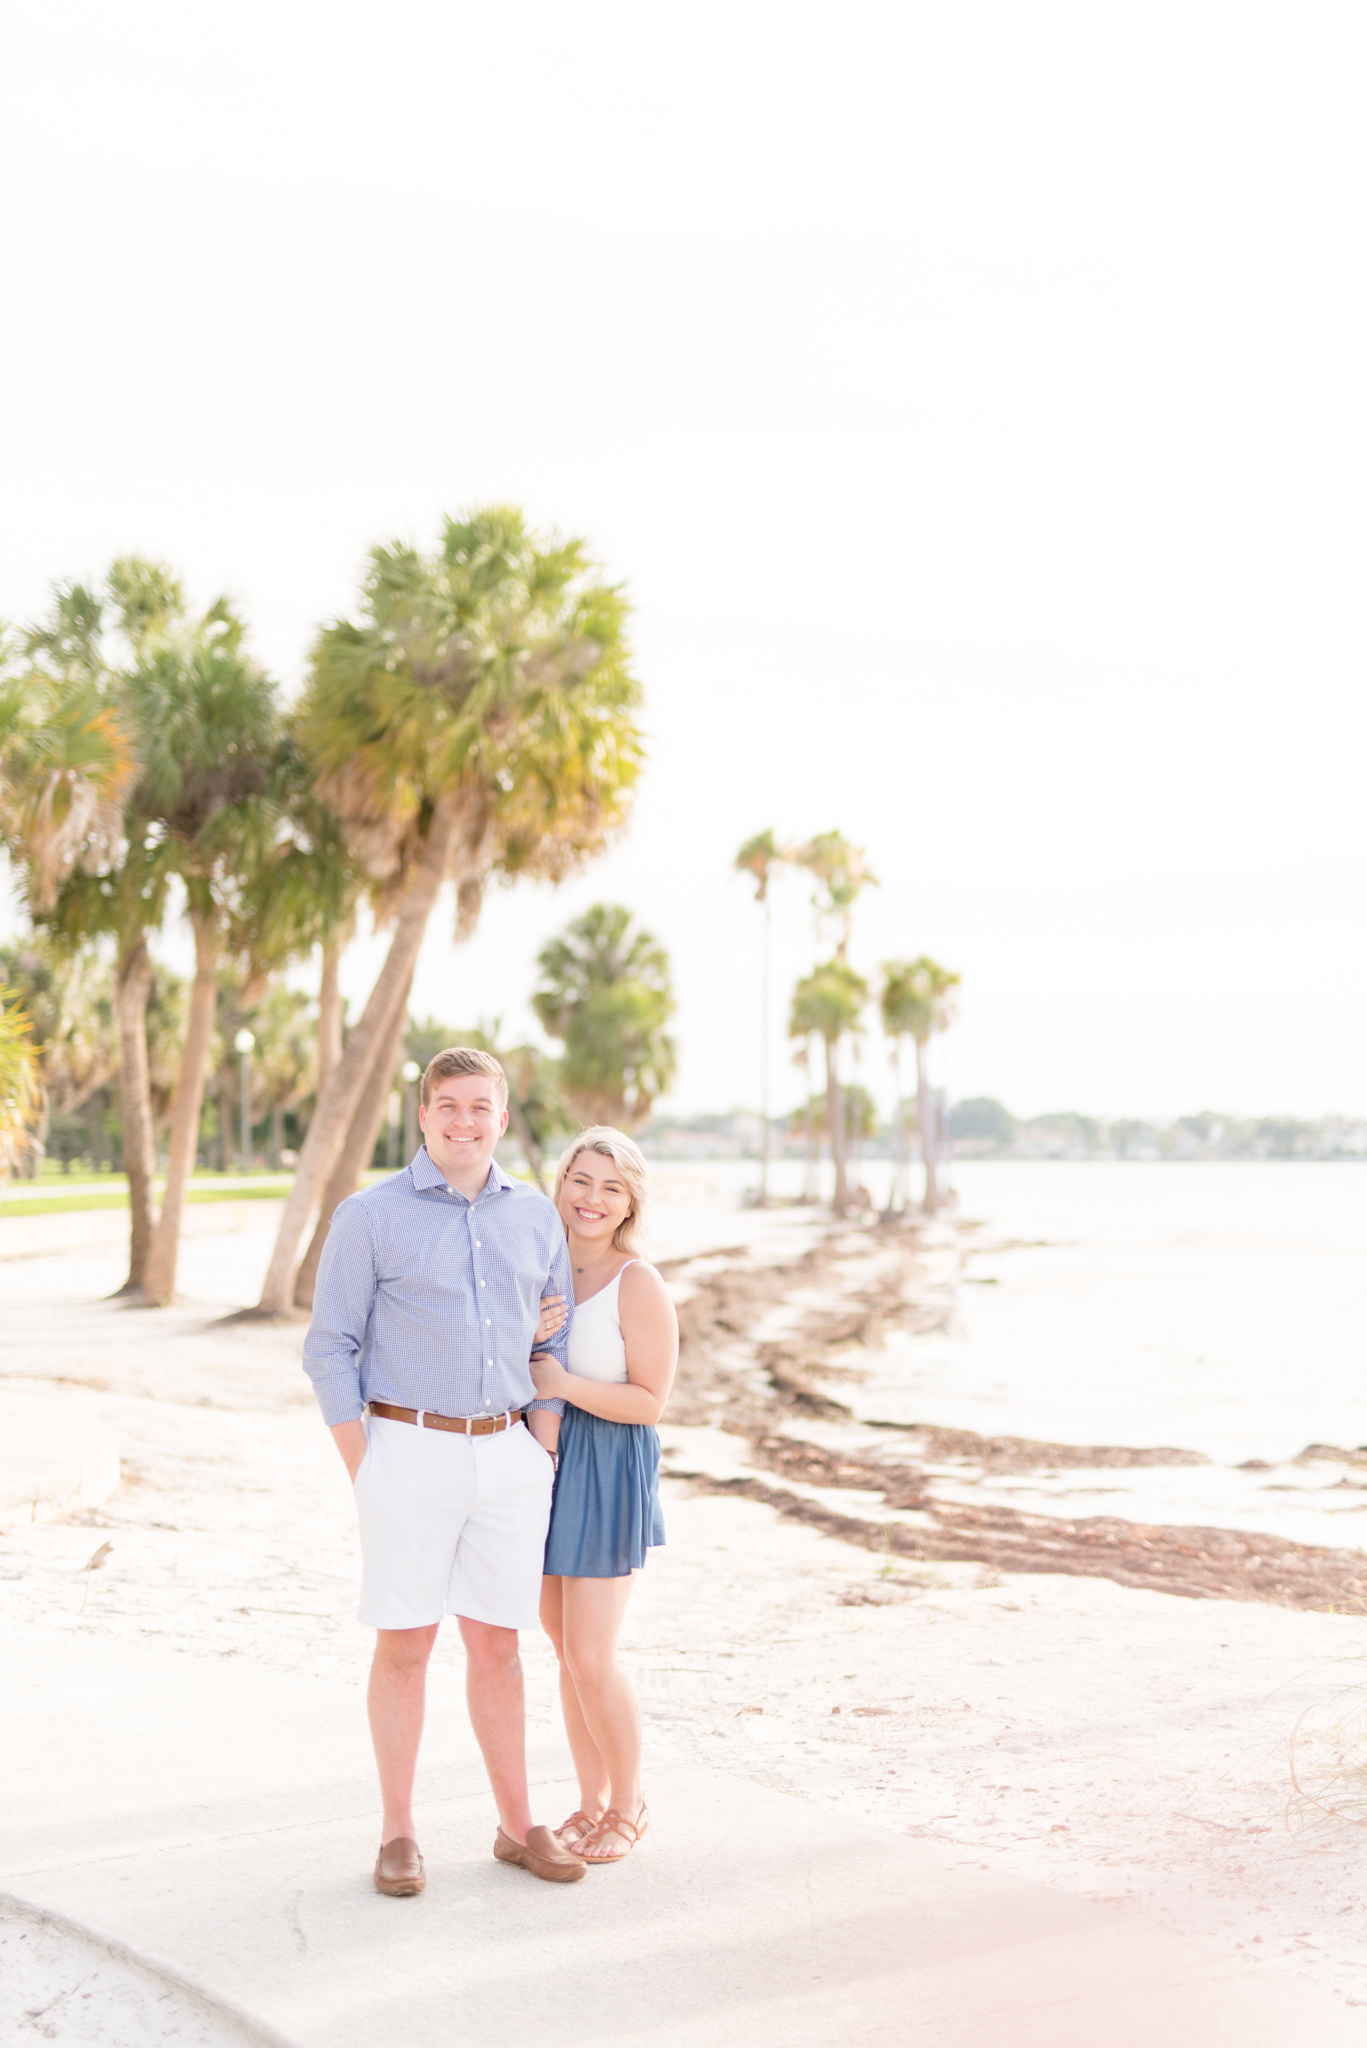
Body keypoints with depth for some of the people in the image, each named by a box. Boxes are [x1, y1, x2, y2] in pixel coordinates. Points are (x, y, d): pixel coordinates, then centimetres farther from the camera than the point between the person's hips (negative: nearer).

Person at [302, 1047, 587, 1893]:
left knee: (497, 1645, 10)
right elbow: (331, 1349, -3)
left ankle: (518, 1824, 21)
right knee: (405, 1643, 3)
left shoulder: (536, 1217, 7)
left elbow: (554, 1344, 13)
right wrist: (366, 1475, -7)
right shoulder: (371, 1216, -4)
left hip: (508, 1454, 3)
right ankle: (399, 1833, 15)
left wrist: (544, 1456, 5)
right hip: (409, 1450, -3)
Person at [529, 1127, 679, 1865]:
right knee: (566, 1648, 13)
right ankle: (591, 1801, 27)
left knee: (591, 1659, -4)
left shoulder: (638, 1284, -14)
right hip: (543, 1465, 6)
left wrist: (565, 1384, -23)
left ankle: (629, 1804, 17)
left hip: (606, 1472, -6)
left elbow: (650, 1401, -14)